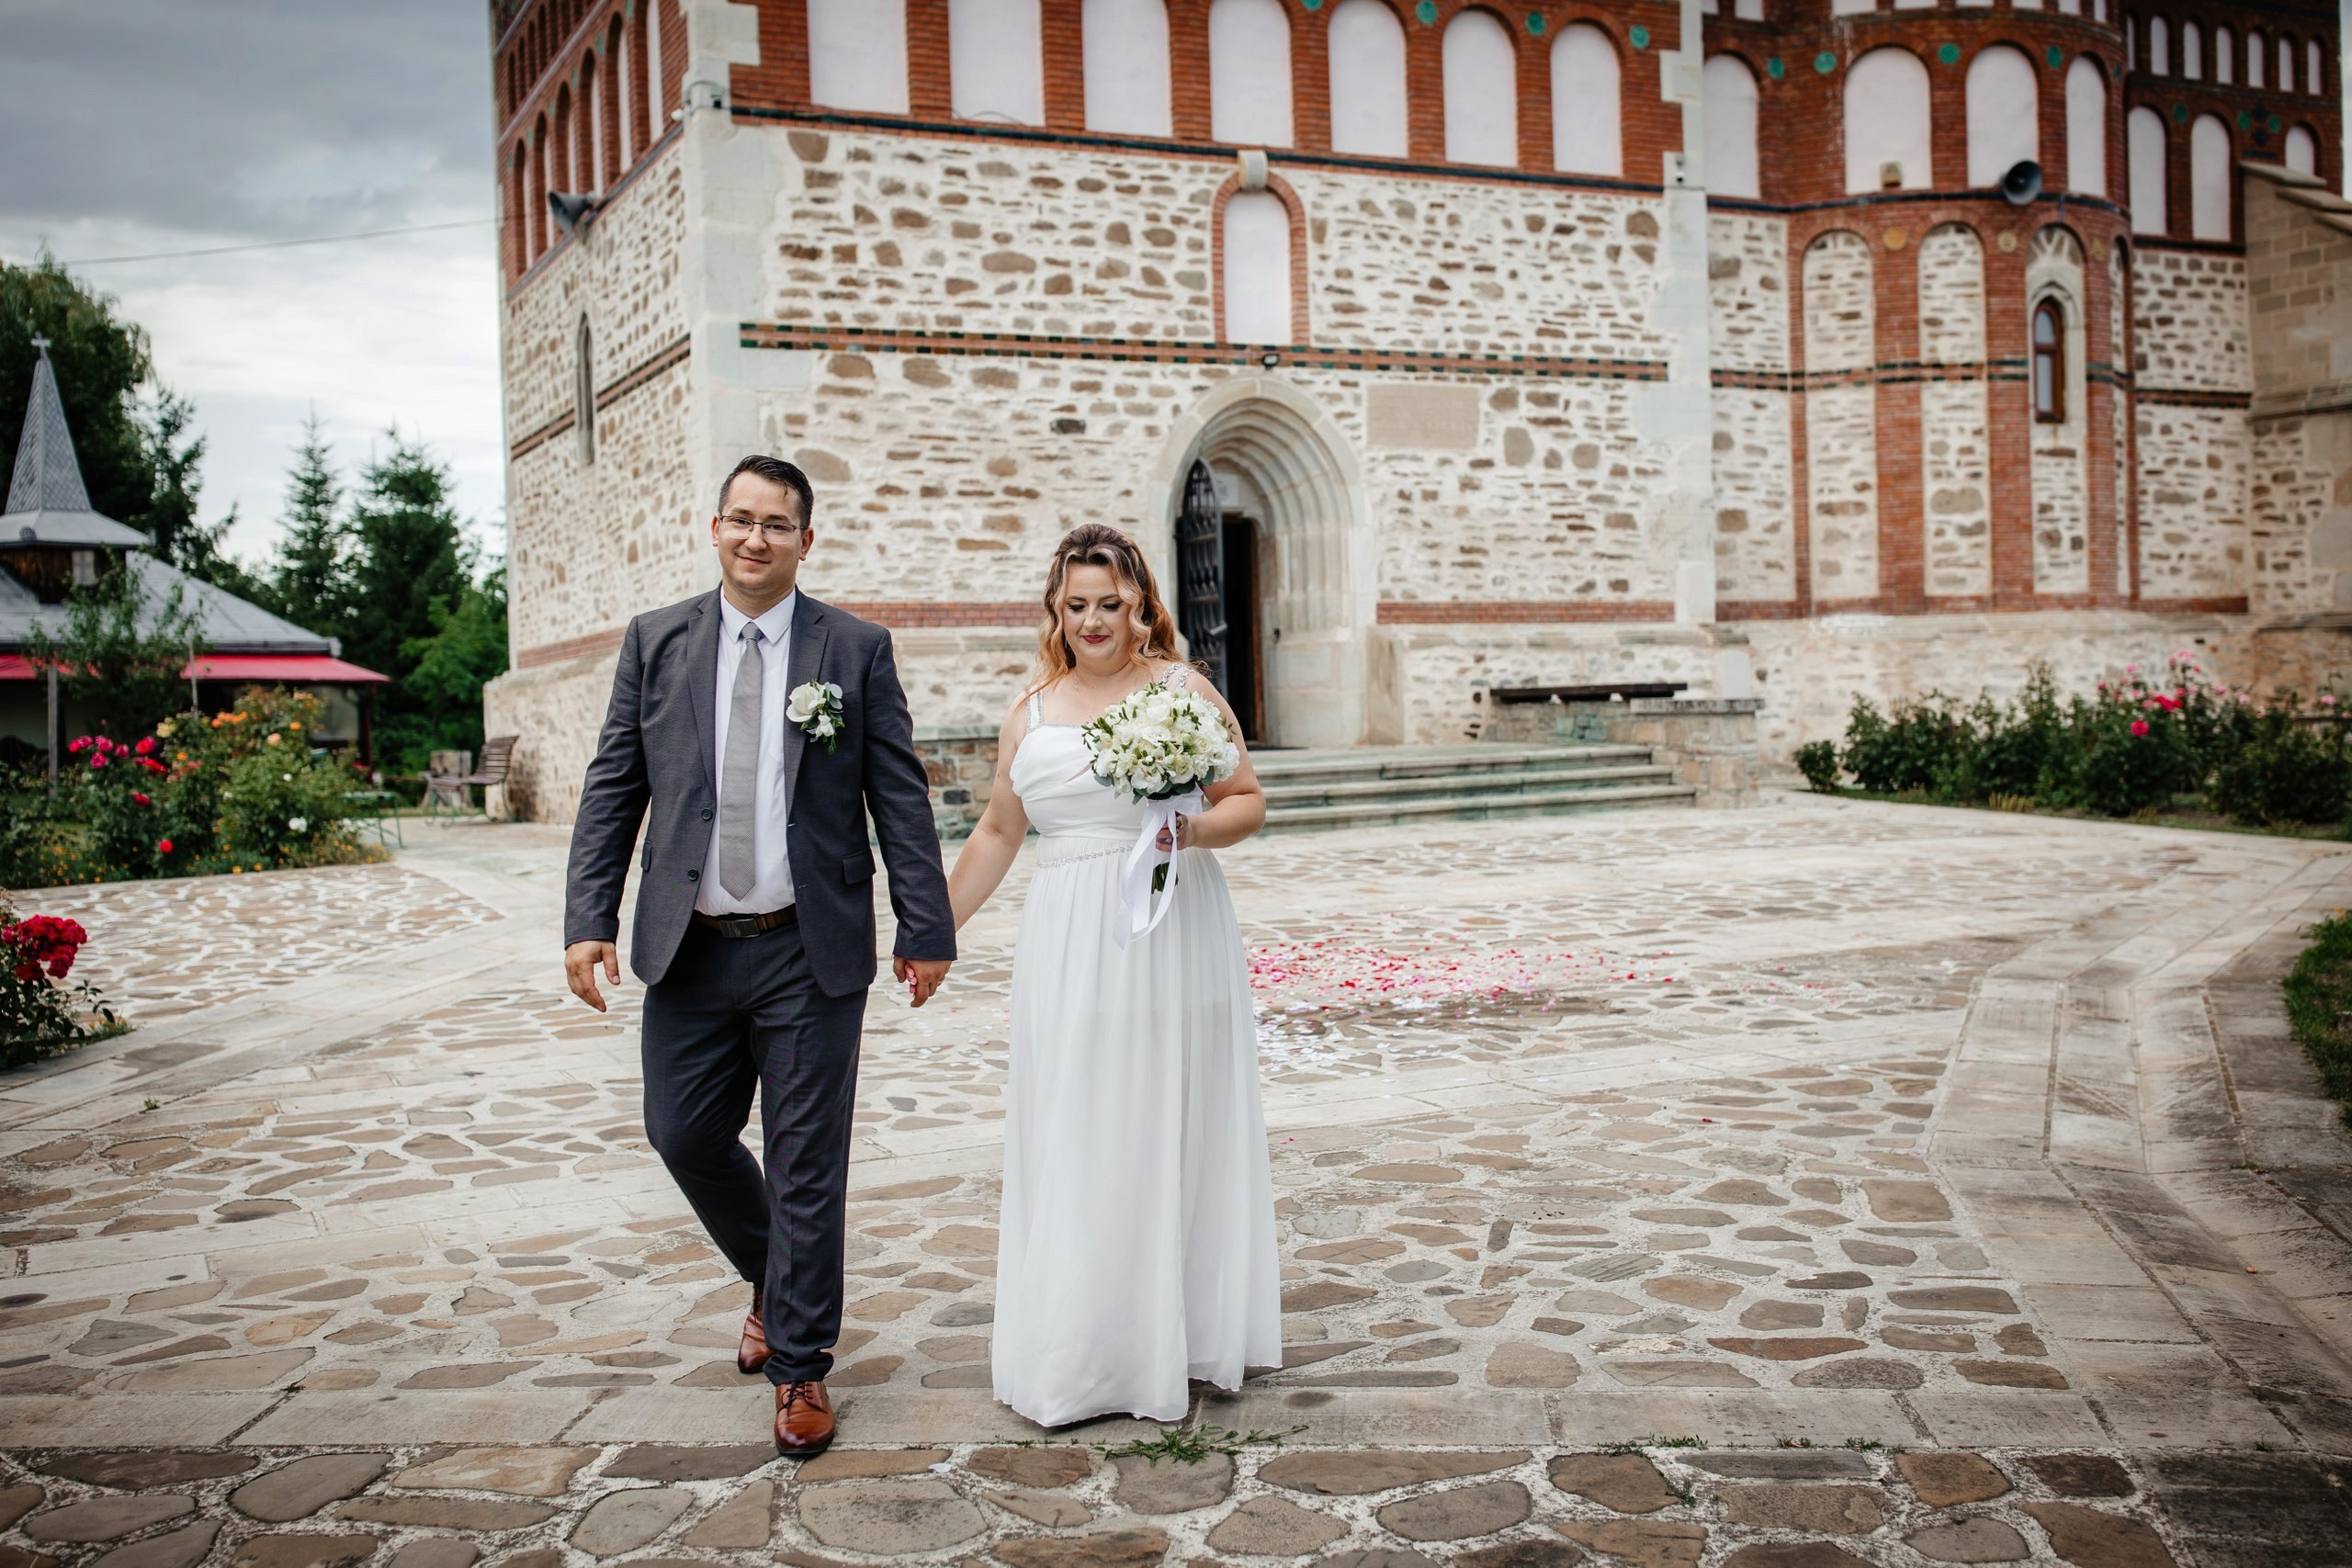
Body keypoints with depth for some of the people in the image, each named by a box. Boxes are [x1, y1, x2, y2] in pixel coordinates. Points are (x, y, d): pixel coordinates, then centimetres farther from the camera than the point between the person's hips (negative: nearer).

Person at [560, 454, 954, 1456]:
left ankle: (799, 1365, 19)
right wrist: (588, 920, -4)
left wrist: (925, 931, -5)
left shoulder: (857, 649, 0)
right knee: (684, 1134, 10)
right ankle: (776, 1281, 38)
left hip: (810, 954, -2)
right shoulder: (654, 642, 6)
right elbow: (612, 790, 5)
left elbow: (901, 799, -1)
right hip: (689, 951, 3)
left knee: (806, 1163, 3)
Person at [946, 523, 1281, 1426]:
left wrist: (1196, 830, -18)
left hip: (1172, 941, -3)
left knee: (1169, 1135, 4)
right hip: (1070, 949, 3)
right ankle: (1075, 1359, 15)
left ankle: (1178, 1341, 17)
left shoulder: (1182, 690, 1)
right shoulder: (1032, 710, 11)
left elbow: (1250, 801, 2)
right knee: (1070, 1144, 4)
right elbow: (997, 832, 18)